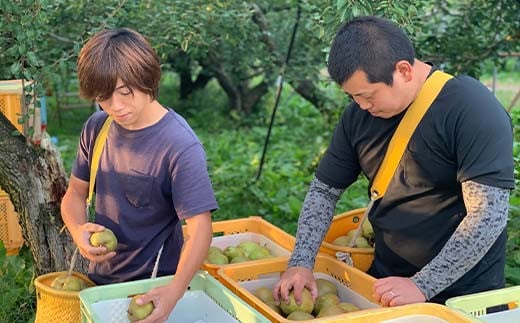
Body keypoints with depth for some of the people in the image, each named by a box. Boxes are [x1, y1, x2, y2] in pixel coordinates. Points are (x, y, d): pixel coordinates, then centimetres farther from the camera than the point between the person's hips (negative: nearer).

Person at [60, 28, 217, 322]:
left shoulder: (181, 147, -23)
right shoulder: (96, 128, -5)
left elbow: (200, 228, -25)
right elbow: (76, 193, 5)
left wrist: (174, 293, -39)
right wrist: (78, 230, -16)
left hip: (154, 287, -5)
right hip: (100, 278, 6)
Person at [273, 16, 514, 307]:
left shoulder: (472, 108, -18)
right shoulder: (359, 115, 0)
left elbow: (489, 214, -23)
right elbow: (324, 191, 6)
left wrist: (423, 286, -26)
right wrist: (300, 263, -6)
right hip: (385, 283, 6)